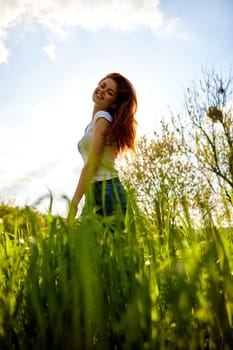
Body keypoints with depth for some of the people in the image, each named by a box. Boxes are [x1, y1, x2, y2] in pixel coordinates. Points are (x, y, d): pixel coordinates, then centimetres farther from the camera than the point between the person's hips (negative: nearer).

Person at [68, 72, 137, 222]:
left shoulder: (102, 117, -6)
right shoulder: (92, 124, 20)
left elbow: (91, 165, -14)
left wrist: (74, 204, -16)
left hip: (107, 192, -9)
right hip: (94, 194, 9)